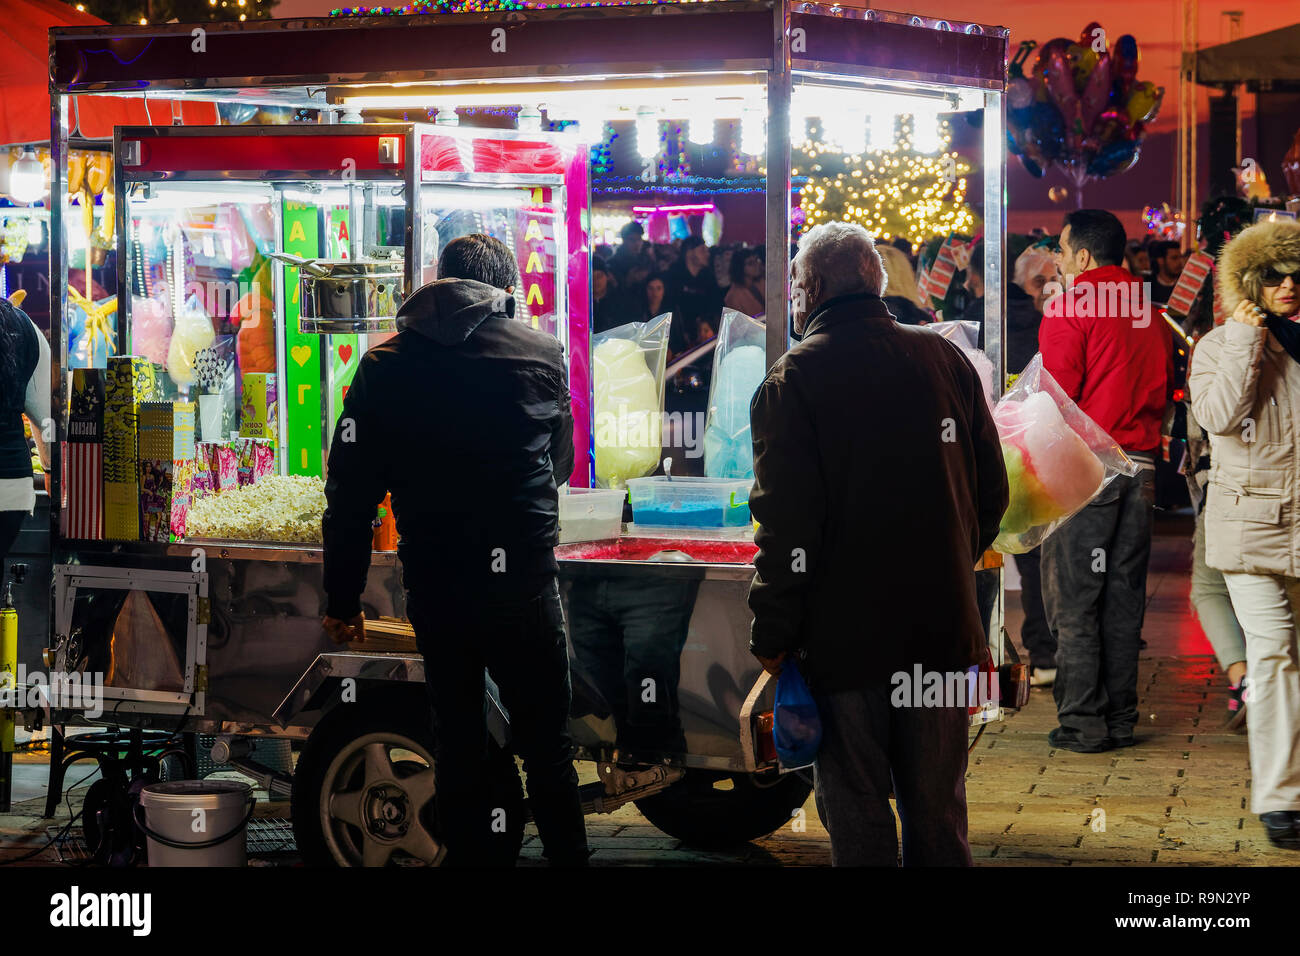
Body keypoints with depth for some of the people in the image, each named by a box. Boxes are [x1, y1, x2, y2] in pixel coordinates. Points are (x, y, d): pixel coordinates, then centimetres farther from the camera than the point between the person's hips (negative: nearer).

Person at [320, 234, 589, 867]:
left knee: (457, 744, 13)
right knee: (546, 743, 9)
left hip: (434, 589, 2)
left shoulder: (384, 364, 1)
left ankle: (471, 854, 18)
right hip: (523, 581, -1)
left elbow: (351, 493, -1)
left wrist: (342, 599, 6)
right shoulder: (541, 353, -2)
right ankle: (566, 857, 13)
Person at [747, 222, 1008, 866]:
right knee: (938, 809, 14)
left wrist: (772, 636, -7)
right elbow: (991, 492, 11)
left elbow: (786, 523, -14)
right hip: (942, 627, 4)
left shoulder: (794, 378, -10)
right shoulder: (946, 359, 6)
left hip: (844, 634, -4)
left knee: (856, 814, 5)